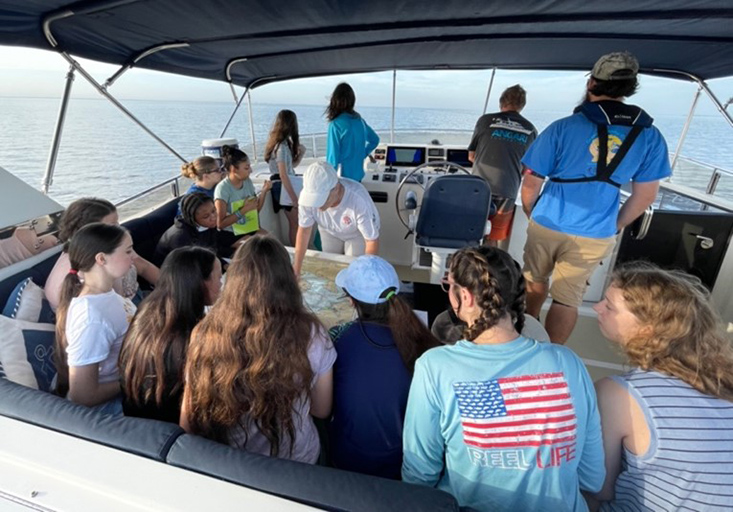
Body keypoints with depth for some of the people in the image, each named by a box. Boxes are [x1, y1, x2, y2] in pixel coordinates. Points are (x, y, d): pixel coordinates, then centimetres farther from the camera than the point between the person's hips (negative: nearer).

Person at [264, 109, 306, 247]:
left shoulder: (283, 143, 9)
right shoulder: (282, 146, -17)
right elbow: (283, 175, -21)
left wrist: (301, 153, 5)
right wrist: (294, 198, -20)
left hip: (286, 190, 9)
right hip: (287, 191, -9)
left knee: (294, 225, 13)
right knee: (296, 225, 0)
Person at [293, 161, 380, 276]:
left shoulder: (359, 199, -43)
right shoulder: (307, 195, -33)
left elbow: (372, 240, -31)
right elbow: (304, 230, -18)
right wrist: (296, 268, -15)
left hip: (358, 233, -3)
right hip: (329, 231, 3)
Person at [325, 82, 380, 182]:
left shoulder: (336, 124, -16)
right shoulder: (359, 120, 3)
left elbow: (333, 155, -16)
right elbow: (375, 140, 18)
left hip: (342, 177, -6)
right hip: (358, 175, 7)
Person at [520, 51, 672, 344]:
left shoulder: (563, 128, -11)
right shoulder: (650, 137, -2)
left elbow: (531, 183, -7)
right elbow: (645, 196, 3)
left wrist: (531, 215, 11)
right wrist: (614, 227, 16)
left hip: (548, 226, 0)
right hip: (595, 237, 1)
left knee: (536, 280, 23)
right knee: (568, 298, 10)